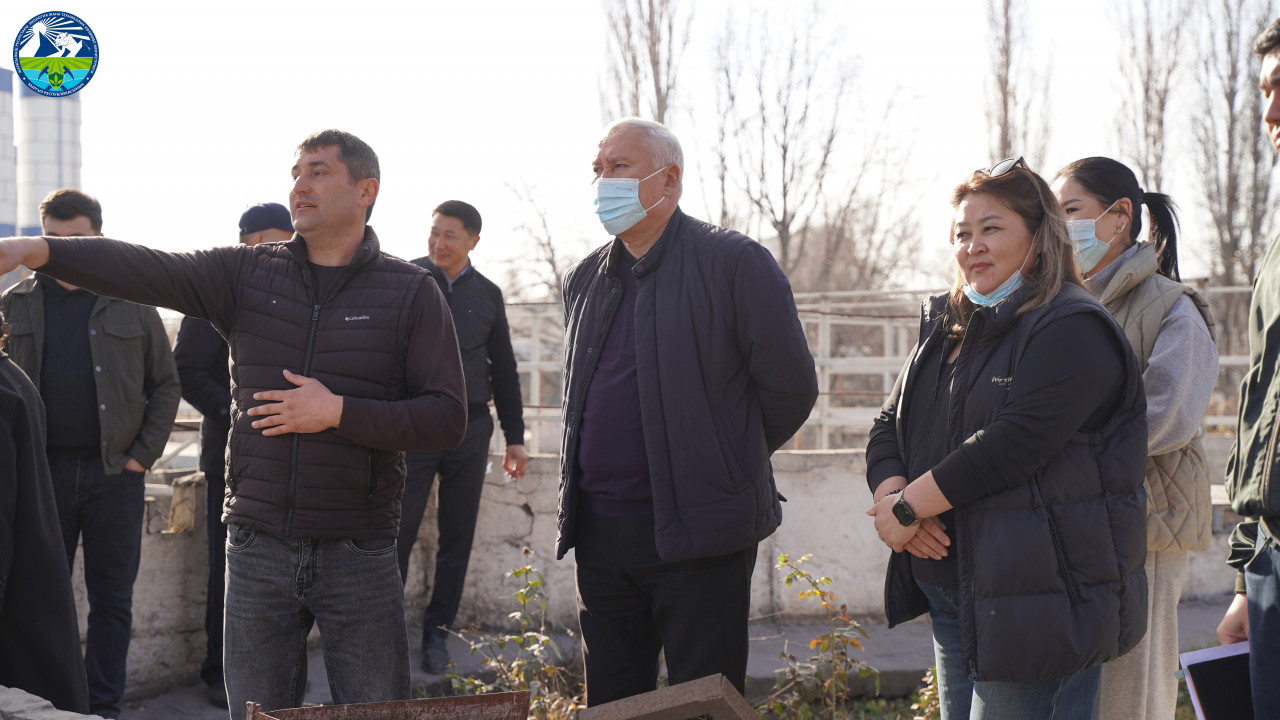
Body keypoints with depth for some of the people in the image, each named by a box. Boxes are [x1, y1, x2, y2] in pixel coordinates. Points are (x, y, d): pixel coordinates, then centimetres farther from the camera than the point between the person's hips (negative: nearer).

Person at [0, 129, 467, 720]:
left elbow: (447, 419, -5)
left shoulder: (412, 292, 1)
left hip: (359, 557, -2)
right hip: (259, 551, 2)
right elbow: (145, 270, -8)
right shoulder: (244, 274, 7)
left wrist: (339, 413, -15)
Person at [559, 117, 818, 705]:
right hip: (600, 533, 6)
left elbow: (791, 387, -5)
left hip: (697, 536, -6)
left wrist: (721, 466, 4)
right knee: (610, 704, 12)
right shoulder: (584, 280, 13)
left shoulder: (734, 263, -7)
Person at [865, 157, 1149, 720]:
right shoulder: (945, 328, 18)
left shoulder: (1073, 331, -11)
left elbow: (1008, 446, -20)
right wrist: (891, 493, -8)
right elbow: (888, 427, 14)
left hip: (1037, 604, -8)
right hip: (948, 597, 8)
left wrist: (906, 508, -14)